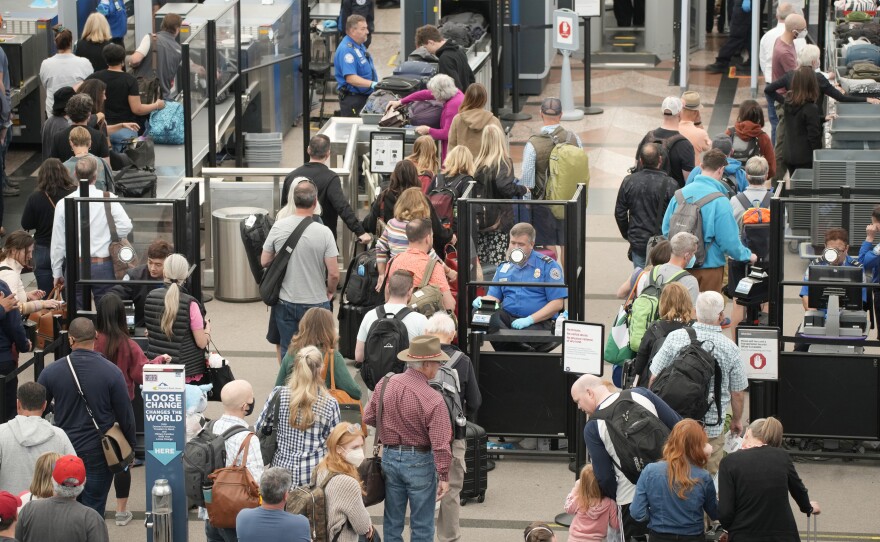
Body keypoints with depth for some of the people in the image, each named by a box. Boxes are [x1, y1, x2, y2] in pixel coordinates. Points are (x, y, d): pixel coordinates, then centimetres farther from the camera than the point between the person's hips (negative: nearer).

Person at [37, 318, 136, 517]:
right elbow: (126, 416, -6)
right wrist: (130, 449, 8)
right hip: (98, 454, -2)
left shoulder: (51, 372, -7)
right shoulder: (112, 373, -12)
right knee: (94, 509, 4)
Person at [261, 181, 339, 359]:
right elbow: (334, 273, -14)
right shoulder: (323, 232, -16)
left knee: (287, 353, 15)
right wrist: (330, 291, 6)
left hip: (285, 303, 3)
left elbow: (264, 262, 2)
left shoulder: (278, 227, -8)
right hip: (315, 303, -3)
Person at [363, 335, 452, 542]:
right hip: (419, 462, -5)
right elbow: (440, 443, -21)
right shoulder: (433, 400, -22)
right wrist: (443, 476, -13)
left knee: (392, 521, 16)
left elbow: (368, 418, 5)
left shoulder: (385, 385, -7)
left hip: (389, 457, 5)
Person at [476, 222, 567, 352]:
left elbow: (557, 303, -4)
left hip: (538, 321, -6)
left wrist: (529, 320, -15)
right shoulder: (504, 268, 21)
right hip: (507, 317, 6)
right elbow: (493, 297, 19)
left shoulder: (548, 265, 3)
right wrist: (482, 301, -7)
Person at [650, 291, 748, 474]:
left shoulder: (675, 338, -6)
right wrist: (737, 420, 22)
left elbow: (655, 377, -1)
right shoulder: (730, 349, -6)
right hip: (712, 428, -1)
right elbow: (738, 393, 3)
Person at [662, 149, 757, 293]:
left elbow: (666, 229, 5)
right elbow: (729, 241, -16)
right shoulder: (720, 201, -18)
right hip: (709, 265, -5)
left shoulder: (680, 194, -3)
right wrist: (747, 256, 2)